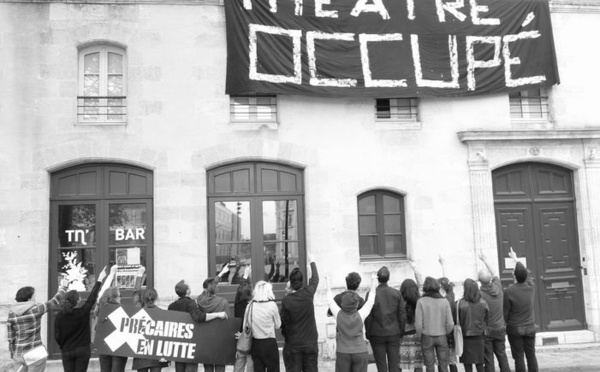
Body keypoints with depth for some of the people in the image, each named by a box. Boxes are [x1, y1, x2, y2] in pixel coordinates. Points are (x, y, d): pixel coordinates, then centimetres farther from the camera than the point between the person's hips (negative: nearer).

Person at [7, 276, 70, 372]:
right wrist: (63, 287, 14)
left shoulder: (12, 313, 1)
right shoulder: (36, 309, -13)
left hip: (19, 353, 5)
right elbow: (54, 301, -1)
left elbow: (10, 337, 3)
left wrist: (12, 354, 12)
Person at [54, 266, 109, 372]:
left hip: (67, 351, 2)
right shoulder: (83, 312, -11)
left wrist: (63, 347, 17)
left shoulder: (59, 316, -5)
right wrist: (99, 280, 4)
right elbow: (92, 298, -3)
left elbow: (57, 336, -1)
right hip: (83, 350, -2)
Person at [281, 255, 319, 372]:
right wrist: (312, 262, 26)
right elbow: (315, 279, 10)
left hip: (293, 345, -2)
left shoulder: (286, 300, -14)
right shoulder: (308, 293, -9)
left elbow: (284, 323, -7)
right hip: (311, 343, 2)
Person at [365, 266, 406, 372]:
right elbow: (402, 315, 0)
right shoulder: (396, 293, -2)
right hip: (394, 334, 2)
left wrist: (368, 333, 2)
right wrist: (401, 331, 10)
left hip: (377, 335, -2)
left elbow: (368, 317, -8)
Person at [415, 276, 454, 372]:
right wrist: (445, 334, 11)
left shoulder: (421, 301, -12)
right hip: (442, 338, 2)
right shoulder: (444, 301, -6)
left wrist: (419, 336, 3)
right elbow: (450, 323, -8)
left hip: (427, 337, -2)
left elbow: (418, 324, -15)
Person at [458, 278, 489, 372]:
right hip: (479, 337, 3)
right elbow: (486, 319, 3)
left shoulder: (460, 304, -16)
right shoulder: (483, 303, -6)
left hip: (466, 338, -3)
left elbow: (458, 322, -8)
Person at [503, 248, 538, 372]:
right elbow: (526, 272, 16)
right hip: (530, 327, 4)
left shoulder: (509, 291, -14)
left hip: (514, 329, -4)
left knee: (519, 357, 2)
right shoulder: (531, 287, -3)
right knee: (531, 355, 11)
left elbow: (506, 312, -8)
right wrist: (515, 259, 29)